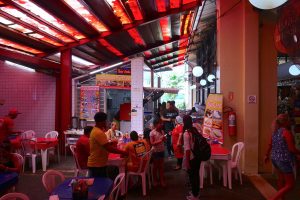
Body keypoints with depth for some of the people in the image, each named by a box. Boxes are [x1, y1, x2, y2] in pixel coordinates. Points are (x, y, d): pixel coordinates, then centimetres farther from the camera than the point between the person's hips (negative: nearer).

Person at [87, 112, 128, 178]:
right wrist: (123, 152, -20)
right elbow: (109, 148, -27)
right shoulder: (99, 133, -23)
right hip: (97, 166, -10)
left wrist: (110, 143, 4)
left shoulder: (95, 130, 11)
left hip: (96, 164, 10)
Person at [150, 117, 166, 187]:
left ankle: (162, 180, 25)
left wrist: (164, 139, -12)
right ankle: (155, 180, 27)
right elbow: (152, 143, -18)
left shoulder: (162, 131, 1)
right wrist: (160, 141, -27)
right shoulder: (152, 132, -15)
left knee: (161, 166, 14)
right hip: (155, 151, -5)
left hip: (162, 150, 5)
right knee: (155, 166, 11)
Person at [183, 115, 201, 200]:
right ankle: (196, 193, 37)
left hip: (191, 158, -7)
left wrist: (187, 162, -16)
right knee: (196, 175, 20)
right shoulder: (195, 130, 1)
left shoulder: (186, 133, -20)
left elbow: (187, 149, -21)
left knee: (192, 176, 9)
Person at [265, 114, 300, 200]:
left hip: (275, 159, 8)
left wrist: (267, 155, 28)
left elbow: (270, 145, 16)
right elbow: (292, 149, -21)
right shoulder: (287, 132, -18)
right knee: (290, 185, 3)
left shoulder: (275, 132, 7)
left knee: (281, 179, 24)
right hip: (284, 160, -8)